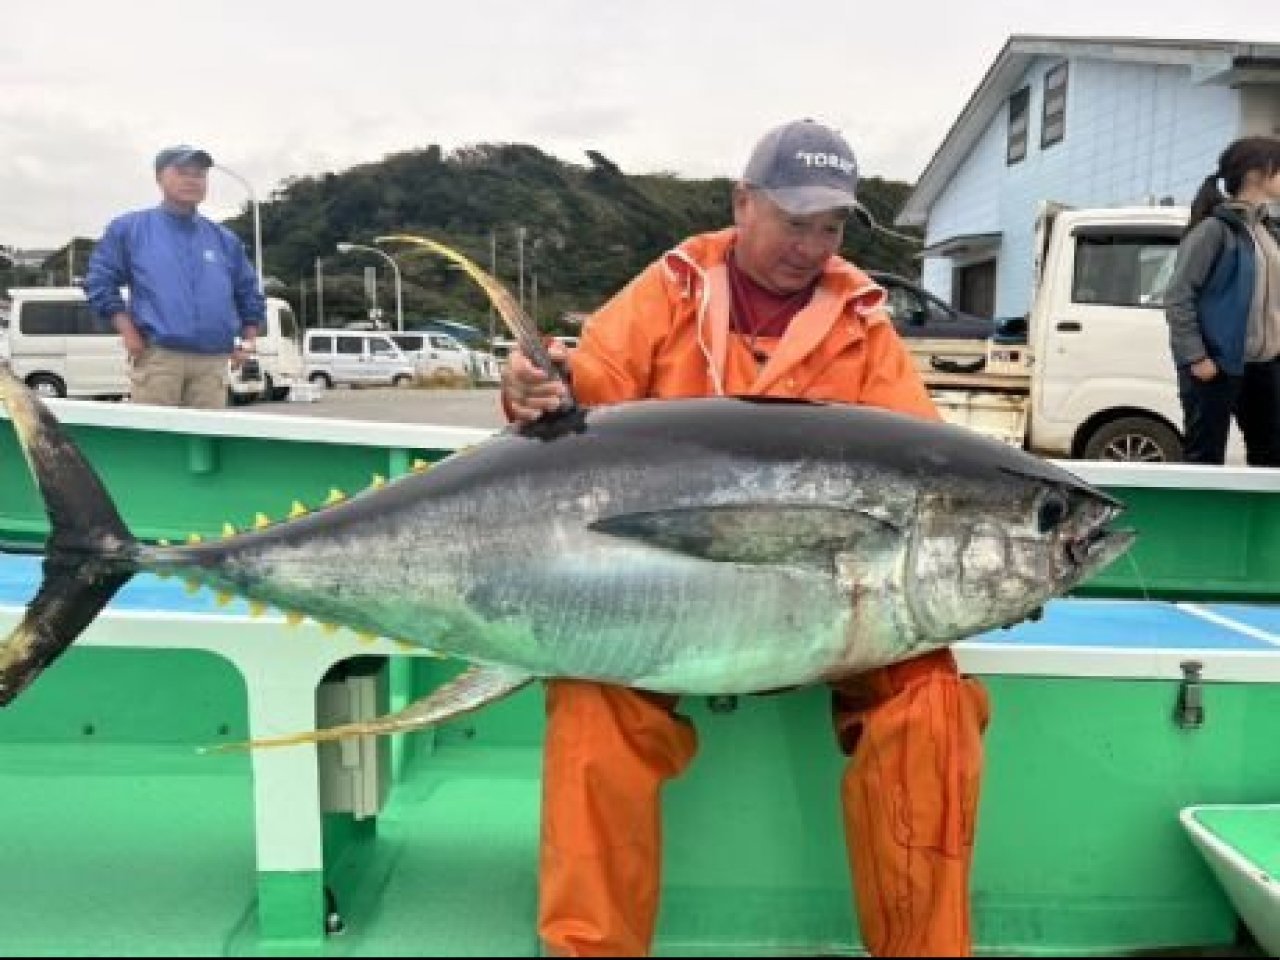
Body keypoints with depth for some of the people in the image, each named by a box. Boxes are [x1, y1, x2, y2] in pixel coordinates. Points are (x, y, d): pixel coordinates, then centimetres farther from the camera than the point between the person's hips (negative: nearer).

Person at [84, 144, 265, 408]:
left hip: (213, 363, 3)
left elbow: (249, 295, 23)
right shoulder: (129, 229, 9)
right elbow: (99, 281, 6)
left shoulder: (225, 240, 18)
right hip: (157, 357, -3)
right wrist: (129, 333, -2)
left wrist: (248, 342, 12)